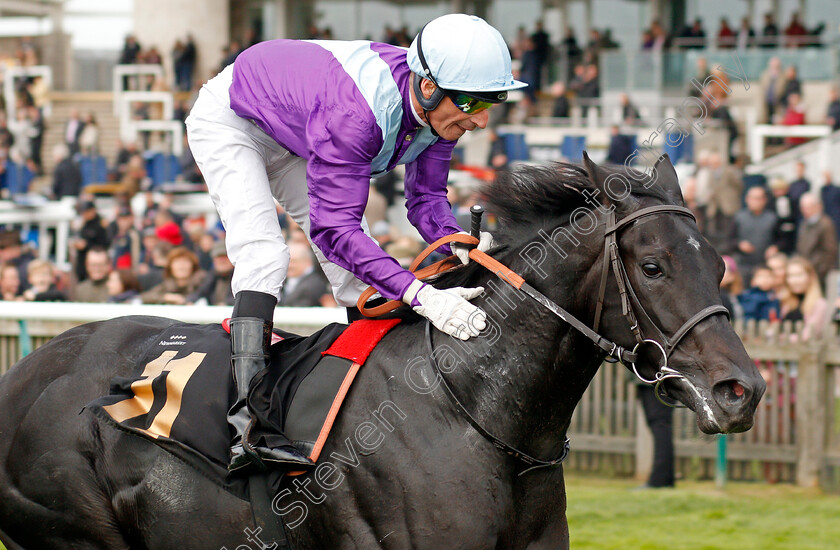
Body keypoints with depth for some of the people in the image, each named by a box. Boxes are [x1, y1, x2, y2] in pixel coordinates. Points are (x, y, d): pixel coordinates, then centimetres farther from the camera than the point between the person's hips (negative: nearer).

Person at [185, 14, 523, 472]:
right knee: (263, 256, -26)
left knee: (356, 265, 3)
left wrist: (460, 244, -35)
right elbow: (334, 228, -45)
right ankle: (250, 424, -35)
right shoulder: (356, 110, -45)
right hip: (228, 121, -8)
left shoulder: (440, 107, -22)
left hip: (292, 137, 8)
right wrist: (422, 296, -54)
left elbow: (425, 197, -12)